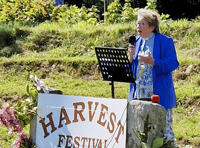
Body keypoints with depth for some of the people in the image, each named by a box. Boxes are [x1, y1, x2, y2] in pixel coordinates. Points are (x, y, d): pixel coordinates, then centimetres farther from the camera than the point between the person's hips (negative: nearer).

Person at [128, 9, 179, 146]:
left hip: (158, 93, -5)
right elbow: (129, 67, 16)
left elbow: (172, 64, -12)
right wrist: (131, 56, -6)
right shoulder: (136, 41, 13)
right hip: (139, 93, 6)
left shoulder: (165, 42, -5)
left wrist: (152, 62, -22)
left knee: (163, 124, -5)